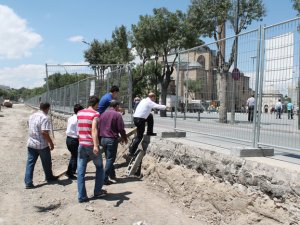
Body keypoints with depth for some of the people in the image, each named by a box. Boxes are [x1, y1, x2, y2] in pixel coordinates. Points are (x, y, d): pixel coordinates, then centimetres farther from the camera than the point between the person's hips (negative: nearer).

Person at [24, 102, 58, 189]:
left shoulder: (32, 116, 7)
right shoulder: (44, 118, -19)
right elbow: (44, 132, -25)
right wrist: (51, 143, -17)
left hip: (31, 144, 6)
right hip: (42, 145, -6)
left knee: (30, 163, 6)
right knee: (46, 163, 14)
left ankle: (28, 182, 4)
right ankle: (49, 177, 31)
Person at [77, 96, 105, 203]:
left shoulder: (79, 113, 9)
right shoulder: (95, 114, -10)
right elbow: (94, 130, -24)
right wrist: (96, 145, -32)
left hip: (81, 145, 5)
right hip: (92, 145, -4)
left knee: (81, 171, 5)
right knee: (99, 167, 17)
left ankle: (81, 196, 4)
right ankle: (97, 191, 23)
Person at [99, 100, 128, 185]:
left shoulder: (103, 114, 9)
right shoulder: (117, 115, -10)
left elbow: (99, 127, 15)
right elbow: (121, 129, -10)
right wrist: (124, 138, 5)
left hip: (103, 139, 7)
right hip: (112, 139, -7)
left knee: (108, 158, 19)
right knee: (110, 159, 0)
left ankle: (112, 175, 29)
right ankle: (105, 179, -1)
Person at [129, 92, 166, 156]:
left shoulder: (144, 100, 15)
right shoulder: (149, 102, -9)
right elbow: (158, 106, -11)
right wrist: (165, 107, 6)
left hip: (135, 117, 9)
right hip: (139, 120, -9)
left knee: (150, 116, 24)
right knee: (139, 136, 0)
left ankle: (150, 132, 29)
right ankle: (131, 151, 3)